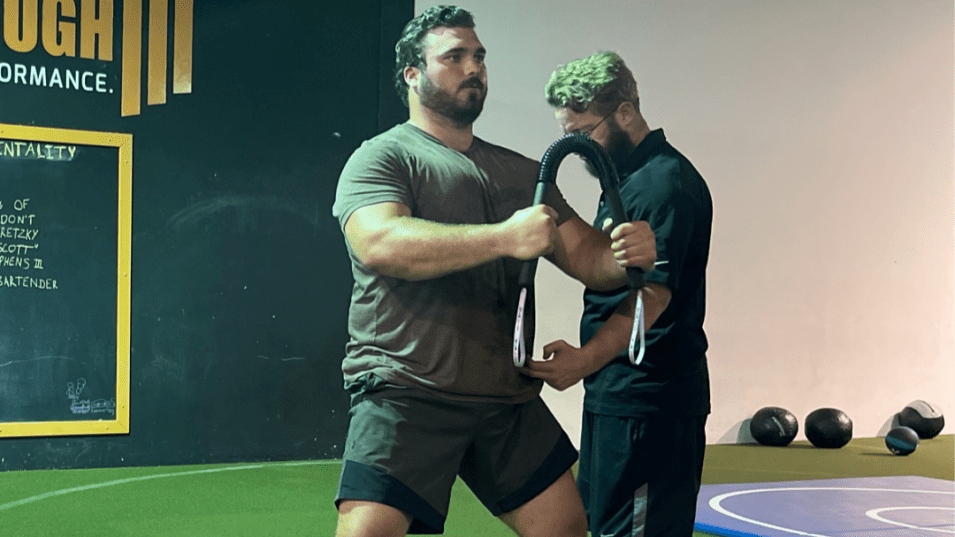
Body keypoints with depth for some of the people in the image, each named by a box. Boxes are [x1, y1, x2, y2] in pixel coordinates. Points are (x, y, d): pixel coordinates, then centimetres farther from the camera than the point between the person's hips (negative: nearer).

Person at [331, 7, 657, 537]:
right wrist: (504, 237, -27)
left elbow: (588, 256, 13)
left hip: (509, 399, 6)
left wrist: (626, 255, -11)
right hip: (405, 393, -6)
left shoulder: (522, 173, 17)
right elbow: (377, 243, -22)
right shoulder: (382, 157, -2)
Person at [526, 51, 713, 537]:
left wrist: (586, 359, -30)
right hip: (615, 394, 11)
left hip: (648, 401, -11)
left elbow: (653, 293, -24)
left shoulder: (666, 181, -15)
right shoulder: (626, 178, 19)